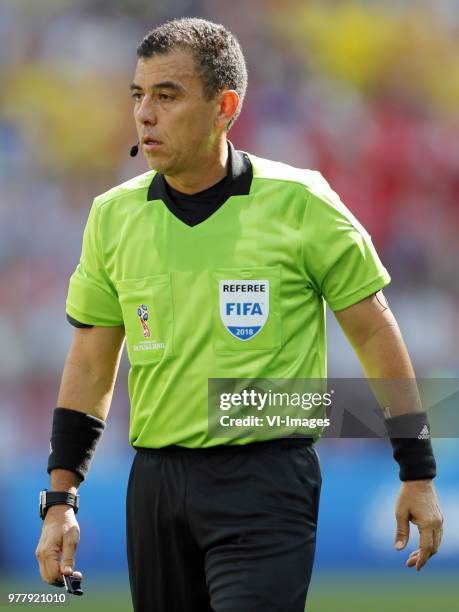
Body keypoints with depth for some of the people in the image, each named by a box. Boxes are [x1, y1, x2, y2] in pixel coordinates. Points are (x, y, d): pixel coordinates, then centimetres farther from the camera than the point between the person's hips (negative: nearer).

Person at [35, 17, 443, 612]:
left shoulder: (298, 202, -5)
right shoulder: (113, 217, 6)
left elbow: (375, 334, 2)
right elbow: (90, 368, 13)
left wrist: (418, 473, 2)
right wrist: (60, 500, 8)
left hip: (268, 483, -4)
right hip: (156, 485, 4)